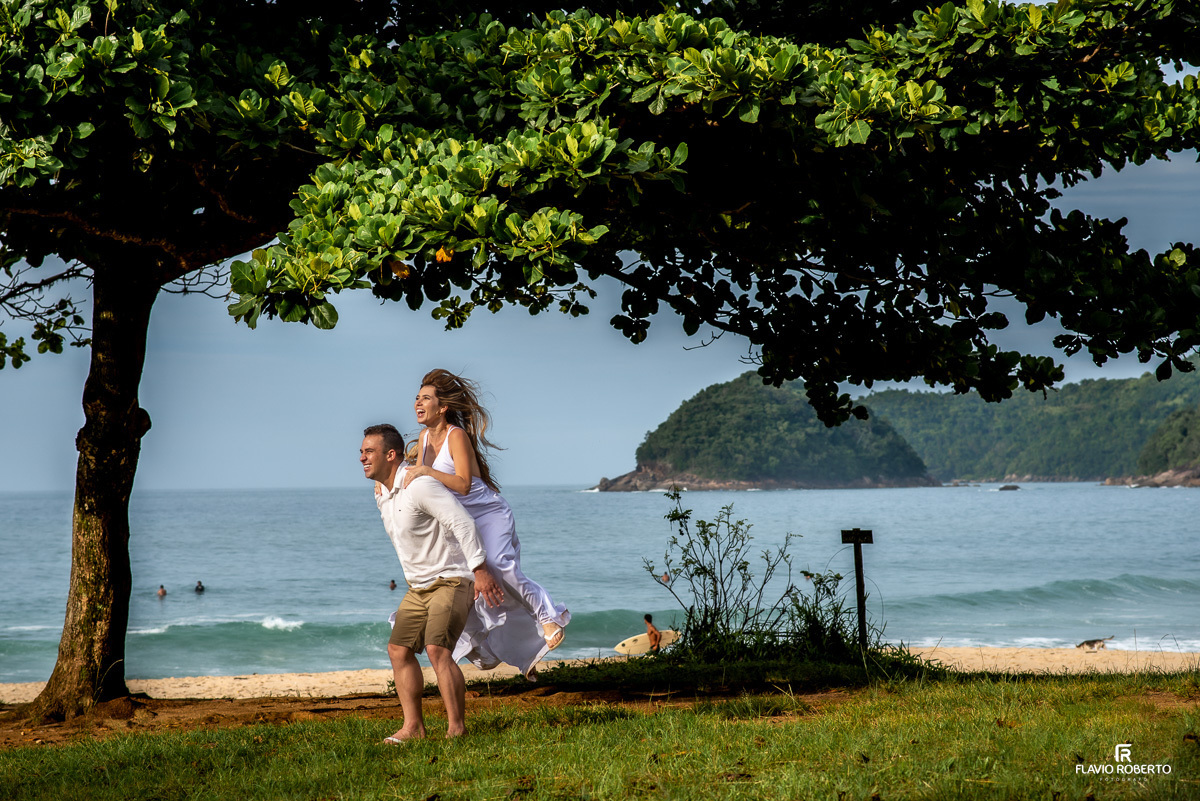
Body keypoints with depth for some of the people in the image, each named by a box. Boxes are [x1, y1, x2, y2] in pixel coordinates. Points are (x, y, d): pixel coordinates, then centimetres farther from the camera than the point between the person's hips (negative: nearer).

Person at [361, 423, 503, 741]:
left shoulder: (419, 486, -21)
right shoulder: (381, 493, 9)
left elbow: (462, 523, -25)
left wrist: (480, 570, -30)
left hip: (451, 581, -10)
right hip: (418, 587, 10)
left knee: (437, 649, -22)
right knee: (399, 649, 4)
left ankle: (457, 728, -17)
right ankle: (413, 726, 7)